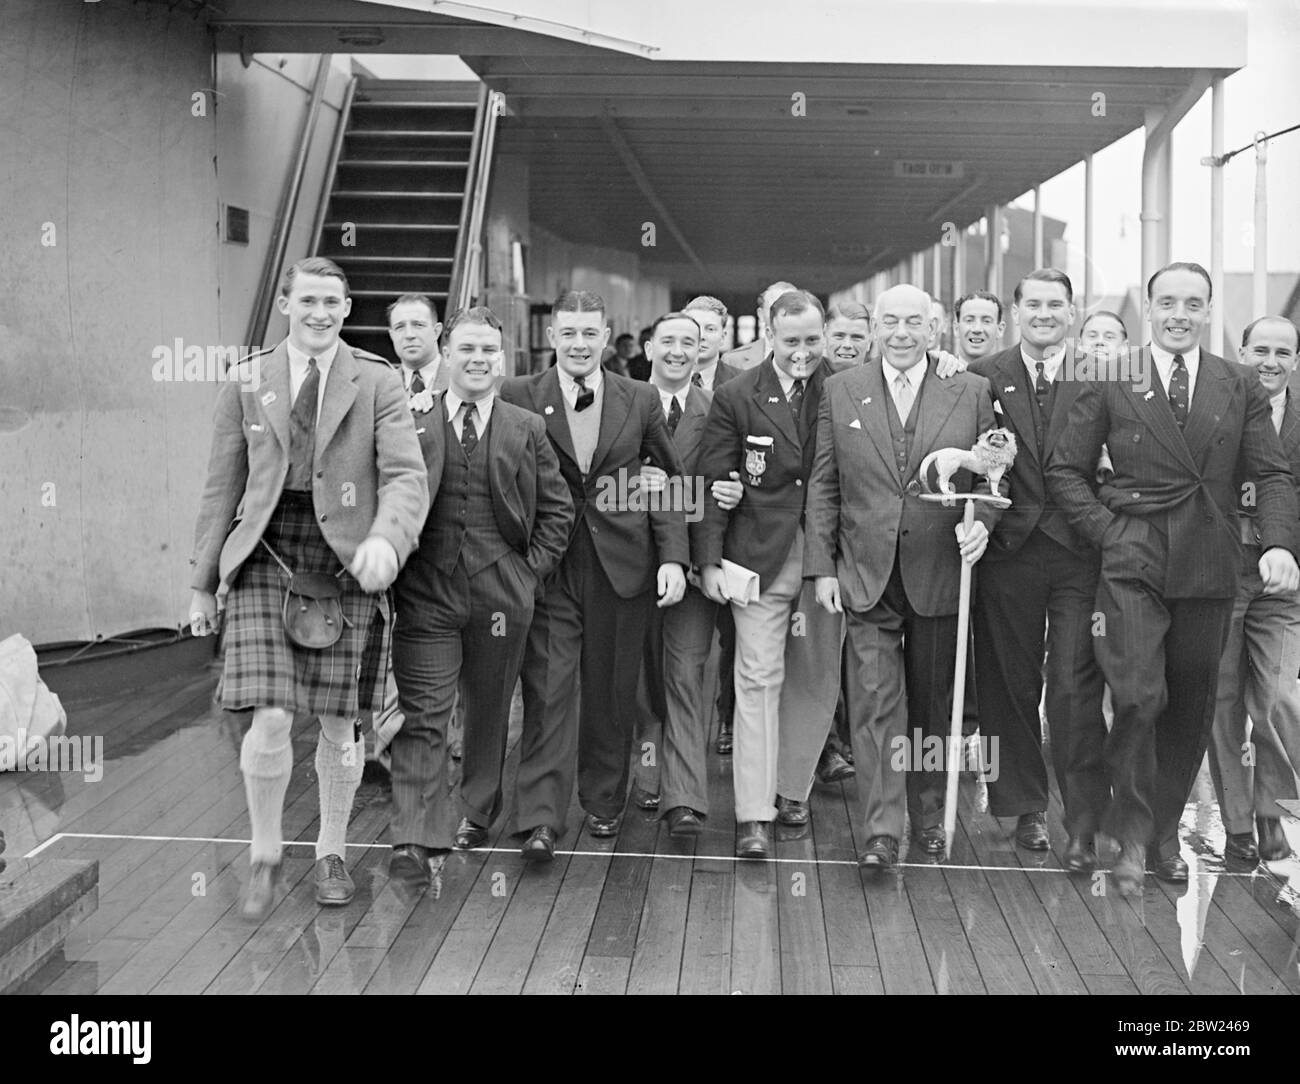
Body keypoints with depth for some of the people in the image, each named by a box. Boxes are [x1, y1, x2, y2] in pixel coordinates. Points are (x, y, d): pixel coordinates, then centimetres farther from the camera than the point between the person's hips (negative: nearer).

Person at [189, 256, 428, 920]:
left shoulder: (378, 386, 4)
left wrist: (385, 540, -27)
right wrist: (202, 582, 10)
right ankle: (265, 855, 13)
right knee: (270, 720, -10)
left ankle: (331, 853, 27)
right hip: (265, 558, 0)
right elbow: (222, 488, 12)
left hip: (347, 562, 0)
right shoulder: (245, 386, 10)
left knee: (339, 722, 6)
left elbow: (406, 477, -6)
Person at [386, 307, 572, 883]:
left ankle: (478, 814, 34)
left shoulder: (526, 430, 6)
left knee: (488, 710, 15)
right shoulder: (411, 422, 1)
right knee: (422, 717, -6)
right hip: (425, 593, -2)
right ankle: (416, 840, -6)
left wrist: (531, 570, 1)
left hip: (502, 593, 2)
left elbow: (557, 509, 10)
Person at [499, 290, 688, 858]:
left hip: (622, 564, 2)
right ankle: (540, 820, -2)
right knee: (547, 690, -5)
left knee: (612, 692, 10)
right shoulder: (518, 397, -1)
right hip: (548, 565, -2)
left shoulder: (640, 400, 5)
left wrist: (672, 557, -1)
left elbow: (669, 480, 9)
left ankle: (604, 802, 27)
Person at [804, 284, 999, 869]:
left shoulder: (972, 392, 3)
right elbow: (823, 487, 5)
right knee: (875, 702, -6)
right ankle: (882, 831, -4)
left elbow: (990, 478, 6)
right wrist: (821, 567, -1)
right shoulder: (841, 391, 4)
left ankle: (928, 813, 28)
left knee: (932, 704, 12)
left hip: (939, 574, 1)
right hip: (867, 577, 0)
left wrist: (980, 521, -15)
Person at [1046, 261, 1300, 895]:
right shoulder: (1110, 384, 4)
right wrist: (1107, 532, -6)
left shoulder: (1242, 390, 10)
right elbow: (1064, 470, 6)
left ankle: (1165, 834, 25)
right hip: (1133, 566, -3)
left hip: (1209, 569, 3)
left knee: (1190, 709, 9)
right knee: (1140, 699, -14)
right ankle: (1132, 835, 4)